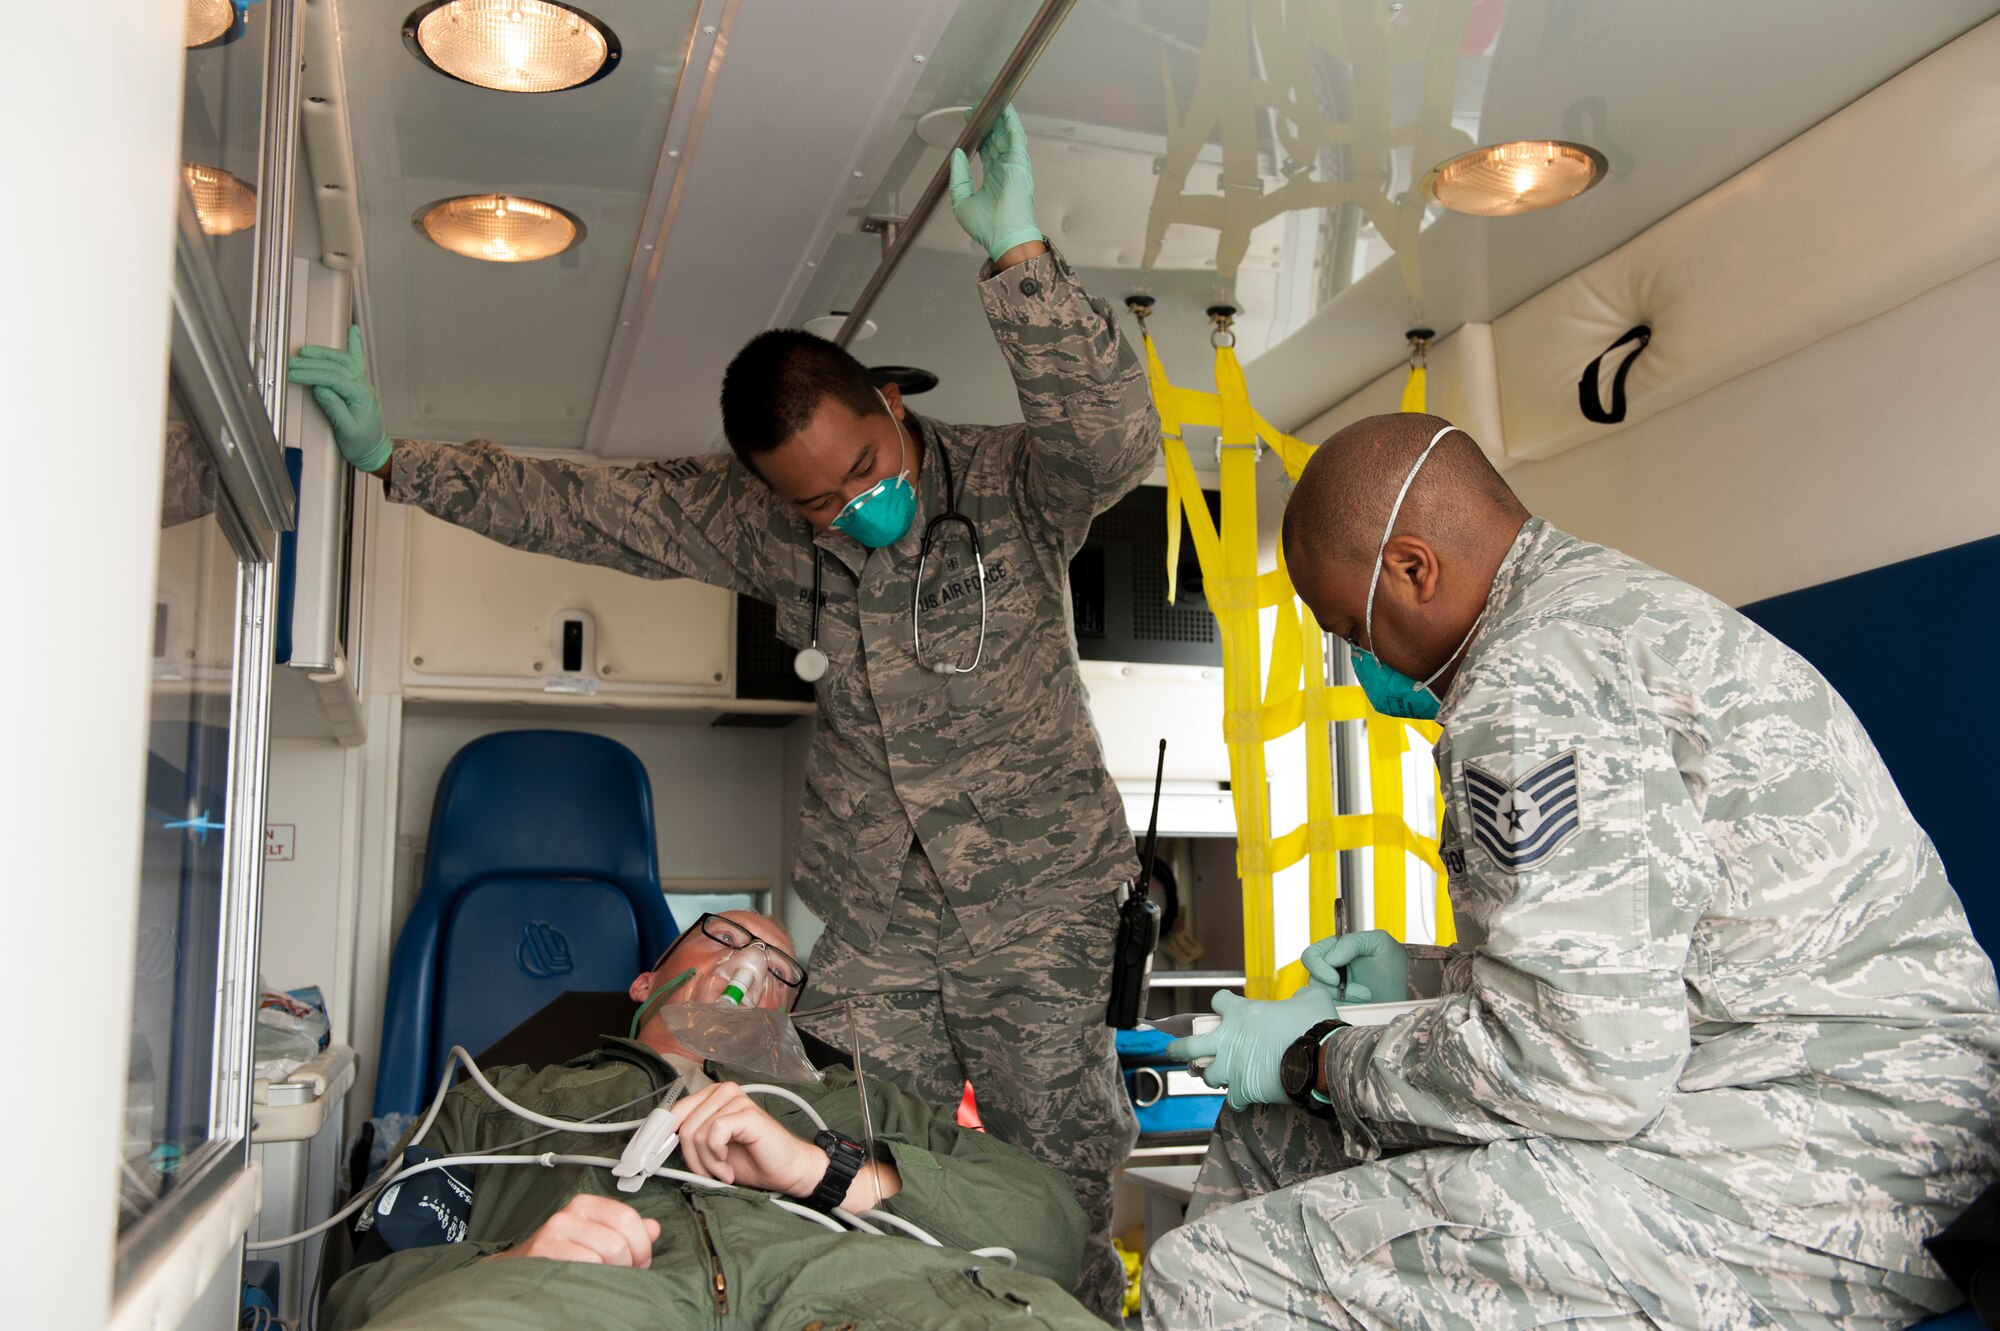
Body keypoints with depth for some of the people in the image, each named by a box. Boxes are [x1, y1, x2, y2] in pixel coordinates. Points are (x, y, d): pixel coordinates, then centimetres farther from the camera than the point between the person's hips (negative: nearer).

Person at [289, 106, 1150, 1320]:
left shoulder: (1012, 486, -11)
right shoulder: (758, 521, -2)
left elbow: (1119, 440, -32)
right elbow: (578, 507, 4)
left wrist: (1018, 253, -41)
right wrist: (391, 456, 1)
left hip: (1037, 910, -2)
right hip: (872, 923, 3)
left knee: (1058, 1190, 3)